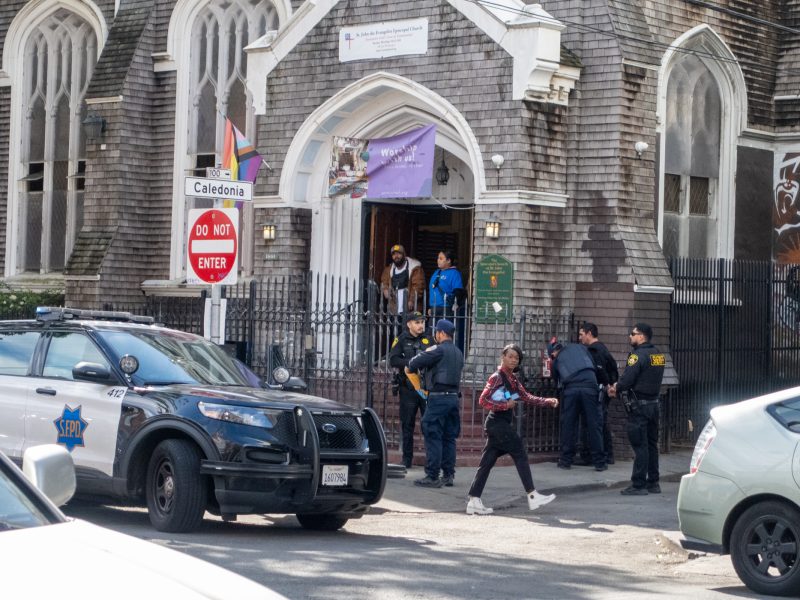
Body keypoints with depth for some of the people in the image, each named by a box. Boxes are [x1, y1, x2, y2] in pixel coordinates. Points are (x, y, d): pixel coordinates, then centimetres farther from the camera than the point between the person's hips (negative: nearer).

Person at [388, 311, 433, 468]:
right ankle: (407, 459, 12)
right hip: (408, 388, -1)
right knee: (407, 424, 5)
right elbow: (393, 360, -7)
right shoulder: (401, 340, 4)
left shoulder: (428, 340, 10)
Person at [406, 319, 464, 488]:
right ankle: (448, 475, 13)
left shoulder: (439, 350, -11)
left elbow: (417, 361, -13)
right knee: (449, 438, 12)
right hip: (453, 396, 8)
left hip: (438, 397, -8)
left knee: (433, 437, -6)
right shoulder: (458, 353, 16)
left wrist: (410, 367, 11)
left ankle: (432, 477, -8)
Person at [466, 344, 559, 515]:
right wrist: (505, 405, -17)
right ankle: (532, 496, -3)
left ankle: (474, 501, 4)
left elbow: (527, 397, 15)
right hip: (497, 423, -9)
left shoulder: (513, 379, 16)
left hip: (503, 424, 9)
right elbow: (483, 400, -16)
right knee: (520, 454, -5)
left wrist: (548, 401, 5)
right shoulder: (497, 377, -10)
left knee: (488, 461, 5)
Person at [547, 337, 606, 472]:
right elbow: (595, 366, 17)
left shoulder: (556, 361, 22)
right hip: (589, 387, 0)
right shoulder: (579, 347, 24)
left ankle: (565, 460, 13)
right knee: (594, 425, 3)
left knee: (567, 425, 11)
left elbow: (557, 380, 25)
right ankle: (599, 462, 3)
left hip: (570, 389, 0)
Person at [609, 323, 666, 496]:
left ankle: (638, 485, -5)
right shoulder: (658, 355, 12)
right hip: (654, 403, 8)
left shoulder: (638, 355, -16)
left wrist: (616, 388, 1)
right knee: (651, 444, 14)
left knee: (639, 445, -6)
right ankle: (653, 483, 18)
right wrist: (619, 387, 11)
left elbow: (627, 380, -21)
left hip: (639, 405, -8)